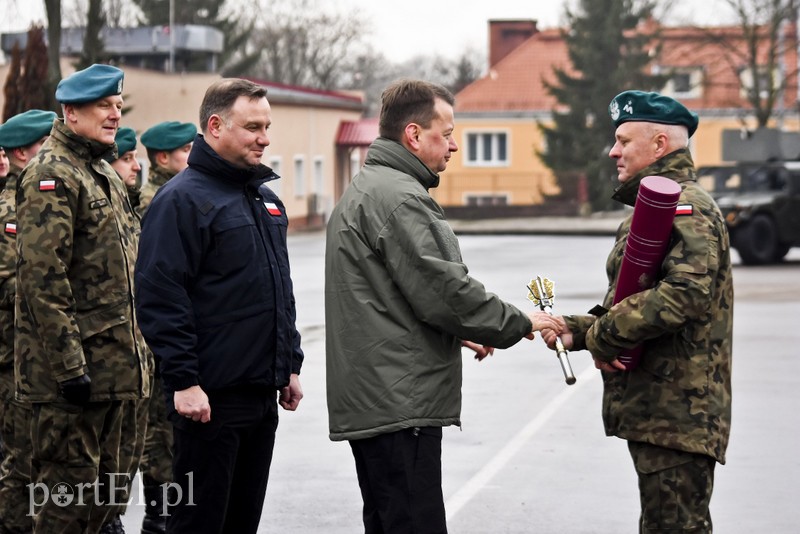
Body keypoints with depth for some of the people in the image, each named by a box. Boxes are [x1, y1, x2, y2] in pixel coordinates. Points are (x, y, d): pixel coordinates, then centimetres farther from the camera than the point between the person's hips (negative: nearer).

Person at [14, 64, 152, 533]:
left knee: (107, 488, 15)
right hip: (76, 366, -9)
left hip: (116, 366, 9)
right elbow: (44, 278, -20)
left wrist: (138, 349, 21)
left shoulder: (105, 173, 18)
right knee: (70, 489, -5)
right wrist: (69, 366, -23)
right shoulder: (51, 175, -12)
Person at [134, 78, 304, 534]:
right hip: (212, 397, -8)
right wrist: (183, 380, -21)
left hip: (263, 394, 8)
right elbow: (160, 298, -17)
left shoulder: (267, 200, 16)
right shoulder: (183, 199, -11)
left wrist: (291, 364, 19)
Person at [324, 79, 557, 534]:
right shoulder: (399, 198, -15)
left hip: (370, 403, 11)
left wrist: (457, 333, 20)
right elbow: (445, 291, -19)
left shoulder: (366, 190, 20)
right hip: (400, 405, -11)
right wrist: (519, 324, -7)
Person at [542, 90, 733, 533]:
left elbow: (687, 292, -29)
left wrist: (604, 335, -19)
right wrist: (578, 330, 8)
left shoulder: (687, 209, -13)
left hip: (678, 412, -11)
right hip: (652, 411, 11)